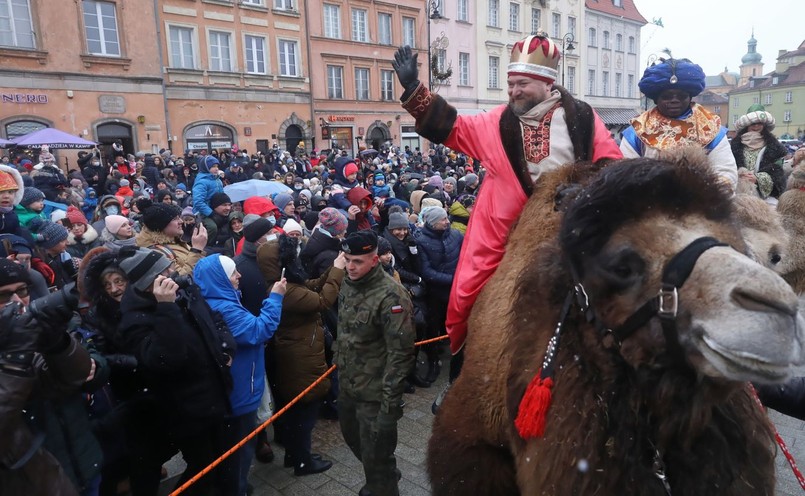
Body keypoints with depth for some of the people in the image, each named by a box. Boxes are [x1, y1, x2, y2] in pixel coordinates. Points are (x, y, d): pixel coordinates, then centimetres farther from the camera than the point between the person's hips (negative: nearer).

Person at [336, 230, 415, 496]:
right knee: (354, 438, 26)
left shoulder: (391, 296, -24)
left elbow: (400, 353, -23)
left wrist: (391, 403, -22)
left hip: (375, 393, -8)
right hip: (347, 384, 8)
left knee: (375, 456, 5)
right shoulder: (348, 284, 0)